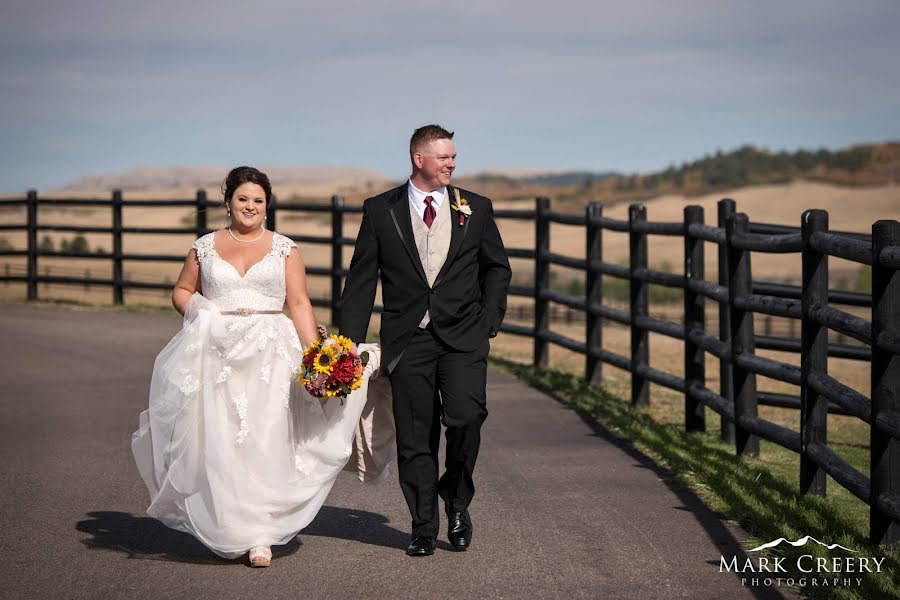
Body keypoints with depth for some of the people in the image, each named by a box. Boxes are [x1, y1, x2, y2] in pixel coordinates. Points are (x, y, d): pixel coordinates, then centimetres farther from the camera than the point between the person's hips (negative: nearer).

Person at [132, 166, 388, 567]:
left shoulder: (284, 249, 7)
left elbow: (299, 304, 2)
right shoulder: (206, 247, 10)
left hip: (268, 356, -1)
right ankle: (226, 528, 16)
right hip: (215, 354, 1)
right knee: (217, 441, 0)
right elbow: (182, 291, 19)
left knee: (265, 441, -6)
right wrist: (197, 311, -3)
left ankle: (260, 534, -1)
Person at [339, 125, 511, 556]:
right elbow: (361, 279, 5)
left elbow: (497, 267, 17)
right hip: (408, 341, 0)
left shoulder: (475, 208, 8)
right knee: (415, 439, 2)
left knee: (465, 416, -19)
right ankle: (424, 528, 16)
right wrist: (349, 341, -1)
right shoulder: (380, 211, 4)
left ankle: (456, 497, 7)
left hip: (463, 338, 0)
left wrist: (489, 320, 5)